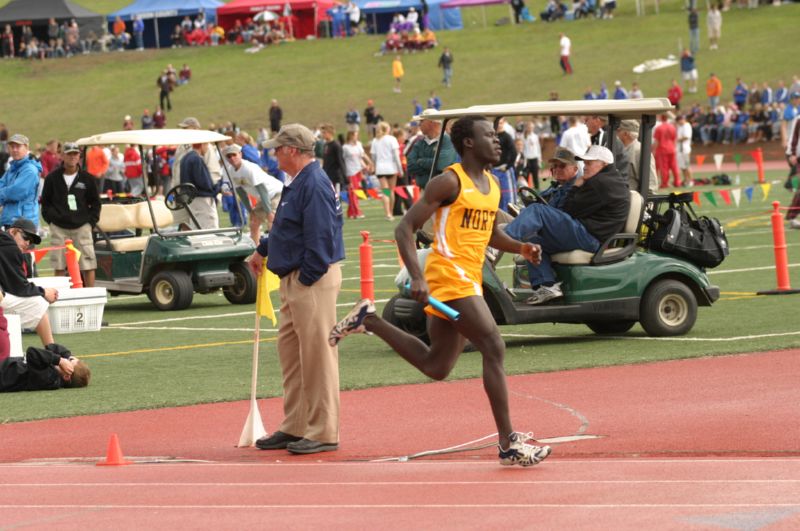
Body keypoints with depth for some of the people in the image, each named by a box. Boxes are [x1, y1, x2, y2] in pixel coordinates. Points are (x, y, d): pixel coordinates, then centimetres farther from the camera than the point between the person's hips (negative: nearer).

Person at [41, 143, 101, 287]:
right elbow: (45, 202, 11)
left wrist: (91, 221, 1)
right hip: (59, 228, 0)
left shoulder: (87, 178, 6)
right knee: (59, 267, 3)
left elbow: (95, 203, 11)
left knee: (88, 265, -5)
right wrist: (51, 219, 0)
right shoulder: (52, 178, 5)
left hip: (81, 226, 0)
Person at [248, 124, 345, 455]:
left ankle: (323, 433, -2)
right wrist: (263, 250, 38)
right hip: (295, 280, 11)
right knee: (290, 352, 15)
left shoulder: (314, 185, -18)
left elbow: (320, 238, -23)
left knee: (317, 355, -6)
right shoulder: (298, 183, 15)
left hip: (312, 281, -11)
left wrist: (307, 279, -20)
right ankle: (295, 428, 22)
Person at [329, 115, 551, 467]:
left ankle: (369, 320, 26)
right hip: (450, 277, -9)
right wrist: (417, 277, -23)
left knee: (437, 366, 13)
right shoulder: (449, 182, -10)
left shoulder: (492, 186, 15)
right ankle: (508, 443, -13)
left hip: (469, 280, 9)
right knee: (494, 348, -14)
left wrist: (521, 248, 8)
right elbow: (405, 228, -12)